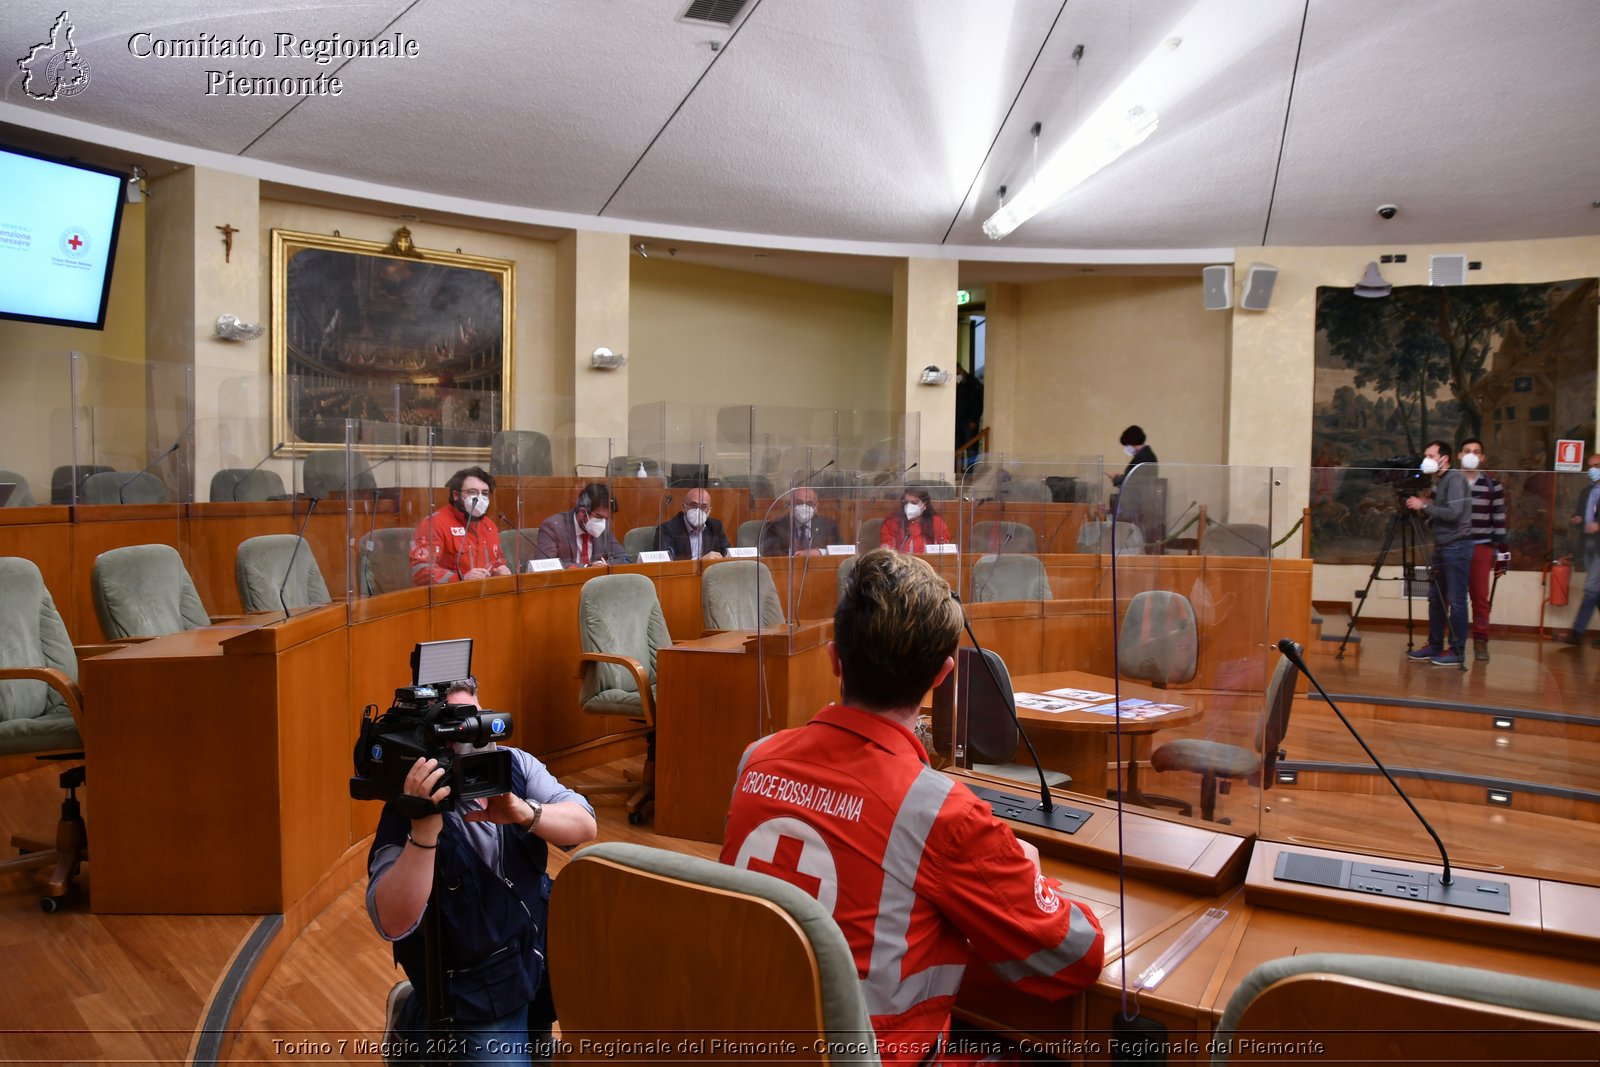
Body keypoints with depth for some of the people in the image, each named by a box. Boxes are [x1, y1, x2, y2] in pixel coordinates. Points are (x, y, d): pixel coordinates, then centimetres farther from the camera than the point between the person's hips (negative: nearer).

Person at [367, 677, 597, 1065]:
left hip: (542, 946, 5)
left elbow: (584, 825, -13)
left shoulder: (513, 764, -5)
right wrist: (424, 828, -39)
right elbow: (393, 925, -29)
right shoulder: (406, 814, -18)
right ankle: (416, 1023, 14)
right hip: (474, 986, -5)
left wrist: (524, 812, -31)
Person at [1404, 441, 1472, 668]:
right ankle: (1435, 646, 18)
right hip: (1441, 546, 9)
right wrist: (1424, 509, 2)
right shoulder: (1439, 482, 16)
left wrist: (1424, 506, -14)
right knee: (1435, 599, 11)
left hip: (1457, 546, -9)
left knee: (1456, 601, -5)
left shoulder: (1455, 479, -10)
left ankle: (1457, 652, -1)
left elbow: (1453, 513, -21)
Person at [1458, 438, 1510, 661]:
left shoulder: (1493, 485, 6)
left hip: (1481, 548, 0)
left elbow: (1500, 521, 5)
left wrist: (1503, 553, 2)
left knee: (1480, 597, 2)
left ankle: (1481, 641, 10)